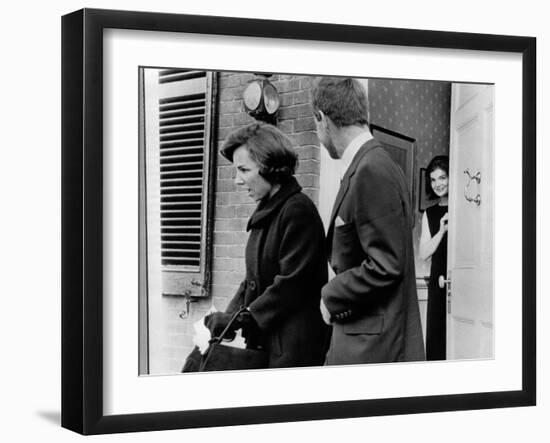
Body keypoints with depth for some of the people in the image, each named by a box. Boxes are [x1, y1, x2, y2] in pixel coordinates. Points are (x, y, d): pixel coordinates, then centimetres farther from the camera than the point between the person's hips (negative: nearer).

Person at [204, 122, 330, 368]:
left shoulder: (298, 211, -12)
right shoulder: (266, 212, 16)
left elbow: (291, 285, -18)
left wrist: (240, 320, -16)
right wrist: (227, 317, 2)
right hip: (264, 343, 8)